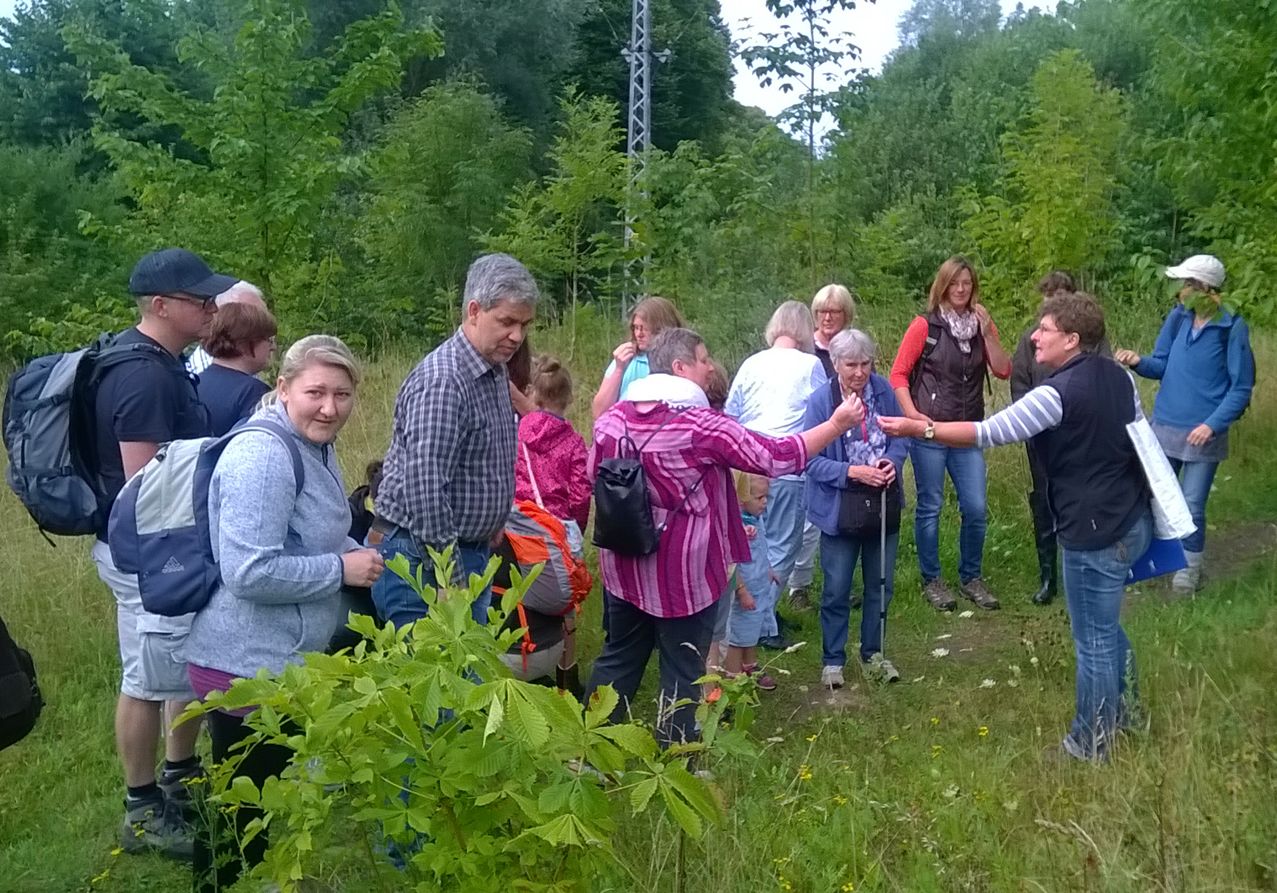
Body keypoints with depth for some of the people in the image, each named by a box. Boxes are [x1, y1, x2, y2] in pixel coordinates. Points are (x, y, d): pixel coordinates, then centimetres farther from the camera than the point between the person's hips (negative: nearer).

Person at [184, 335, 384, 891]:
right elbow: (249, 572, -31)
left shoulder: (315, 446, 9)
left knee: (269, 802, 28)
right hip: (248, 664, -10)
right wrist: (341, 569, -21)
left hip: (287, 657, 10)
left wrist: (356, 554, 4)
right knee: (243, 811, 9)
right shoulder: (264, 455, -24)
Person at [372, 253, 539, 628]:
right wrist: (450, 582, -22)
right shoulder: (442, 380, -21)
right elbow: (424, 490, -26)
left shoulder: (495, 372, 9)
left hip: (473, 552, 9)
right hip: (424, 560, -9)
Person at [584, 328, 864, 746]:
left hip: (624, 566, 6)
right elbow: (776, 458, -16)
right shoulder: (700, 424, -19)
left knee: (619, 657, 20)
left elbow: (594, 476, 11)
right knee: (682, 671, 10)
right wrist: (837, 424, -8)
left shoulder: (613, 418, -2)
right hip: (682, 570, -6)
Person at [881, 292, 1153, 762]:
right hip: (1131, 520, 10)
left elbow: (990, 433, -23)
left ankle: (1090, 743, 20)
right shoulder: (1117, 375, 5)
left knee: (1093, 641, 5)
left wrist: (919, 429, -18)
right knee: (1106, 626, 27)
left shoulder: (1058, 393, -22)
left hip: (1096, 533, -9)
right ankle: (1123, 708, 45)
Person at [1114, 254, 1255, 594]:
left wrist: (1212, 425, -21)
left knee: (1191, 506, 4)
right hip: (1163, 427, 4)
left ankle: (1190, 568, 25)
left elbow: (1241, 388, -10)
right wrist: (1138, 362, -15)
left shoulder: (1233, 328, -14)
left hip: (1203, 434, -4)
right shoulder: (1178, 317, -2)